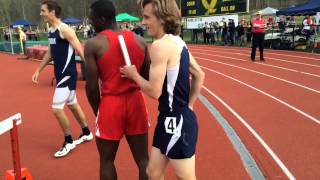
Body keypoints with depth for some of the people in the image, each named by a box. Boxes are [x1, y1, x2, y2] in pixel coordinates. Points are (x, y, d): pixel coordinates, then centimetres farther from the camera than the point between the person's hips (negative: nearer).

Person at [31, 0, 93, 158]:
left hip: (68, 75, -9)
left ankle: (68, 142, 9)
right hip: (60, 74, 10)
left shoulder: (64, 29, -17)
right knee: (72, 105, 19)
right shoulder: (51, 31, 10)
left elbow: (80, 51, -19)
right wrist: (38, 70, 22)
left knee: (57, 109, -8)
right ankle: (87, 133, 36)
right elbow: (50, 53, 21)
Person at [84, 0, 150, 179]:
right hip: (136, 102, 4)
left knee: (107, 160, 16)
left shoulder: (93, 44, -10)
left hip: (110, 104, -3)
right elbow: (147, 79, 5)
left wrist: (98, 111, 6)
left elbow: (92, 87, -10)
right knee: (143, 159, 14)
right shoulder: (140, 41, 2)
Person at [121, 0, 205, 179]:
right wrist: (188, 105, 17)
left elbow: (154, 91, -21)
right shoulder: (178, 42, 9)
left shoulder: (160, 45, -19)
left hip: (177, 122, -9)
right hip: (171, 119, 9)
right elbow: (199, 75, 15)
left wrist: (134, 75, -4)